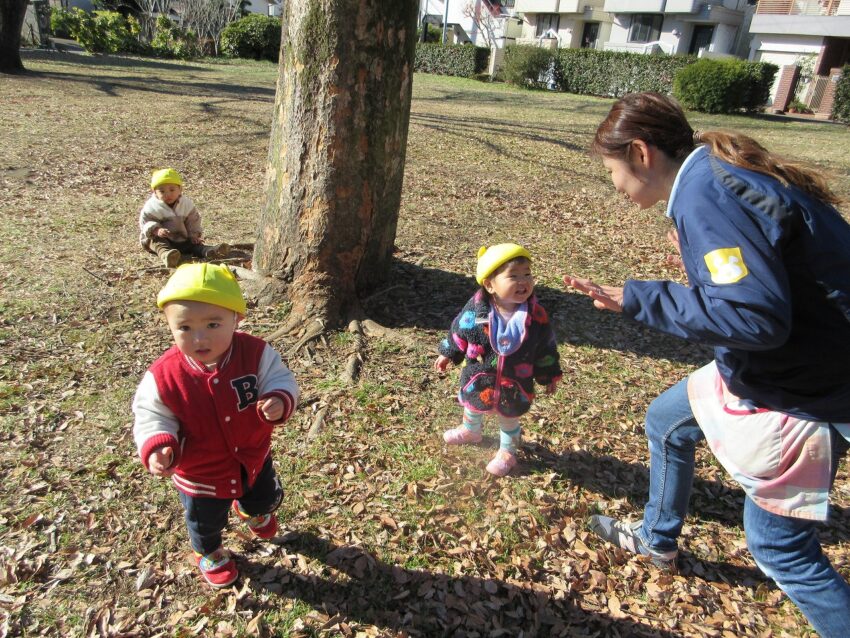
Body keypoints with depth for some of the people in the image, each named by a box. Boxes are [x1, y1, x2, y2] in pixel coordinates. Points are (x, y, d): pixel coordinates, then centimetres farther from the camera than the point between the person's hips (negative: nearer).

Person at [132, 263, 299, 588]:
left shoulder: (256, 353, -26)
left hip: (253, 458, 2)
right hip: (200, 475, -2)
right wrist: (158, 446, -36)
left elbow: (281, 381, -17)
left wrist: (278, 401, -40)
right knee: (206, 523, 27)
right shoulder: (163, 377, -28)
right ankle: (209, 553, 64)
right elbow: (152, 417, -16)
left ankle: (250, 509, 71)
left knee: (266, 499, 32)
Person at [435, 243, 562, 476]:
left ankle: (507, 452, 47)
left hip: (515, 385, -2)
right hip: (478, 379, 2)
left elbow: (545, 348, -8)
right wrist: (447, 354, 5)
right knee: (472, 407, 29)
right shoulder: (476, 309, -22)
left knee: (509, 419, 21)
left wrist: (549, 376, 1)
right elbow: (459, 332, -5)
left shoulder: (537, 316, -22)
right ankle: (470, 431, 61)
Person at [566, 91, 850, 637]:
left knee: (779, 545, 4)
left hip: (799, 392, -10)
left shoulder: (705, 195, -26)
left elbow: (755, 316, -32)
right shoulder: (719, 172, 3)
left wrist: (635, 300, -27)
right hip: (779, 362, 10)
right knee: (666, 420, 24)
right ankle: (658, 539, 47)